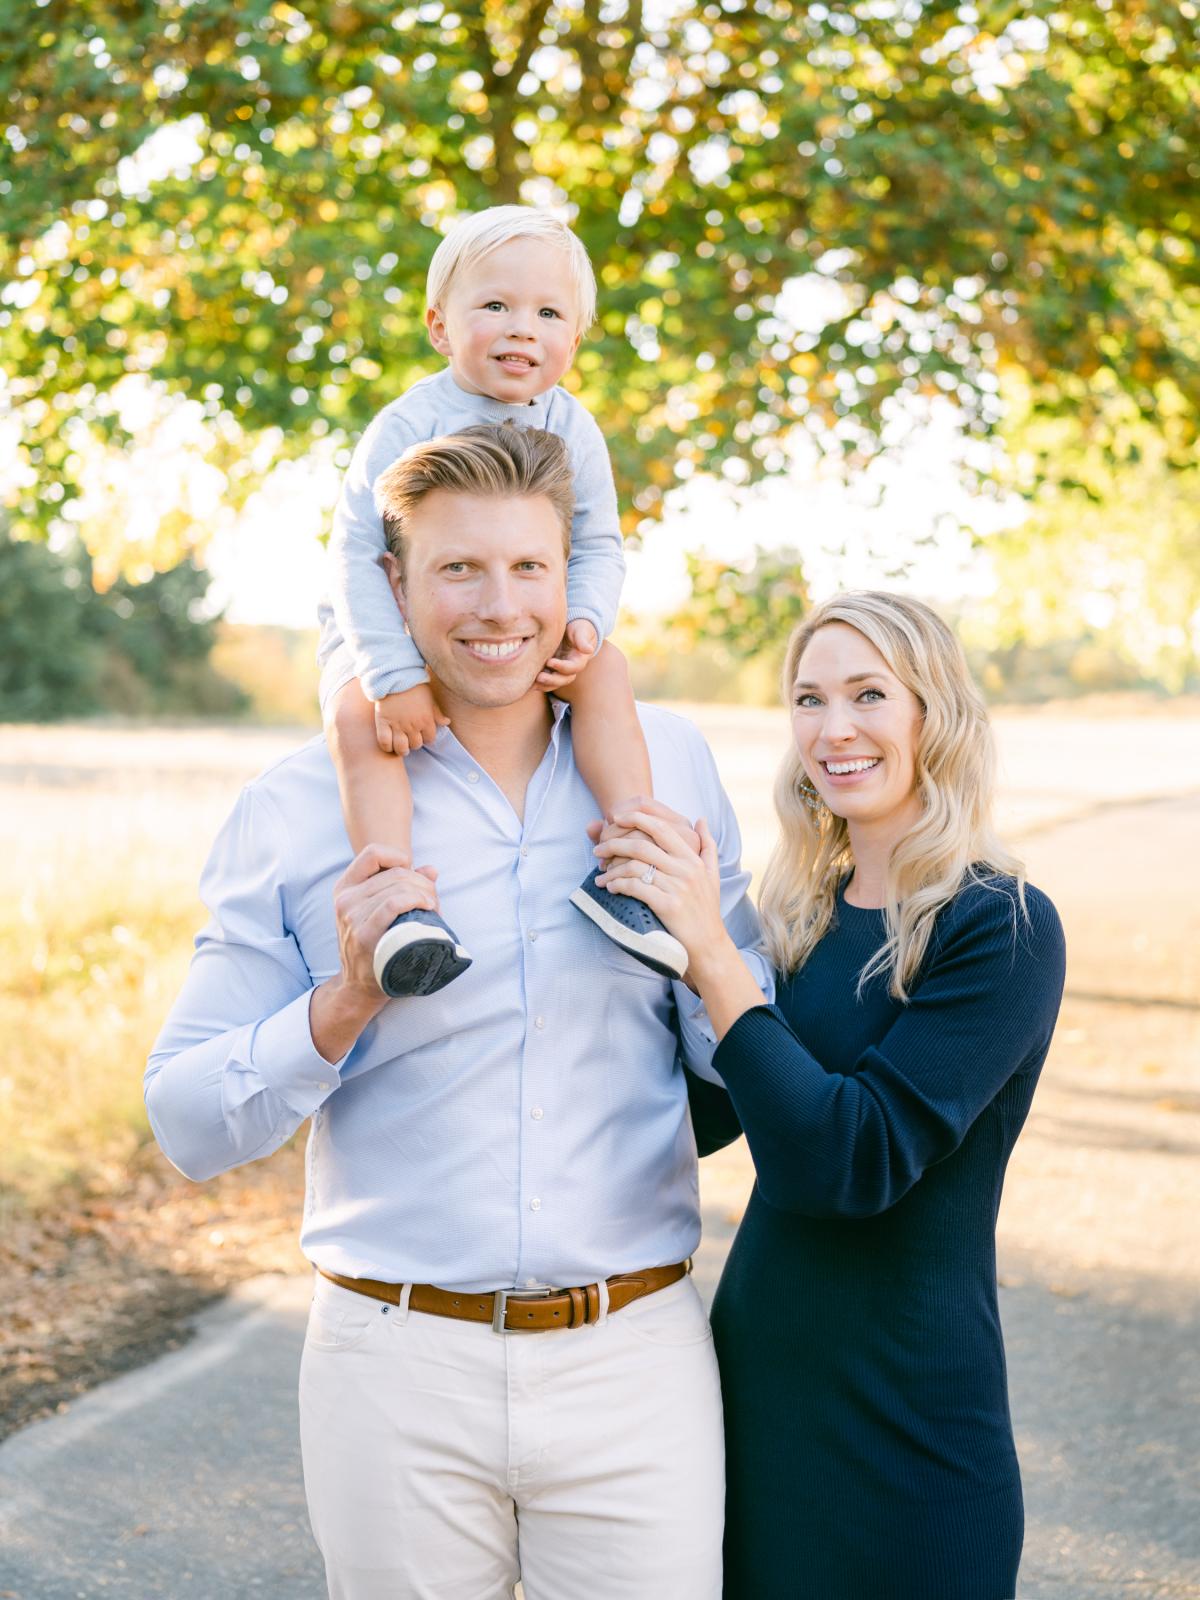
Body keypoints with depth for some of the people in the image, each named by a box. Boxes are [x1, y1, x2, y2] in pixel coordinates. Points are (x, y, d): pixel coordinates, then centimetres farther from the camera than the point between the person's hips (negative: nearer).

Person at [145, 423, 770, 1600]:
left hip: (633, 1360, 1)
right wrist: (344, 1002, -18)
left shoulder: (668, 764, 4)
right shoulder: (298, 808, -2)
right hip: (399, 1368, -1)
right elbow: (187, 1126, -3)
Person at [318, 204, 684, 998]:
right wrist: (396, 677, -29)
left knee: (608, 668, -22)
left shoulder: (572, 430, -4)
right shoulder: (409, 427, -17)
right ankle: (400, 905, -41)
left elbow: (598, 548, -1)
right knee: (358, 716, -33)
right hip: (392, 636, -3)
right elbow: (358, 554, -20)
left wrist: (585, 624, -25)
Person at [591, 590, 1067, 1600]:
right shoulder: (804, 913, 5)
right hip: (757, 1374, 6)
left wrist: (711, 955, -24)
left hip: (905, 1420, -6)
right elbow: (701, 1114, 7)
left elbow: (855, 1161, -23)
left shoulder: (1002, 928, -15)